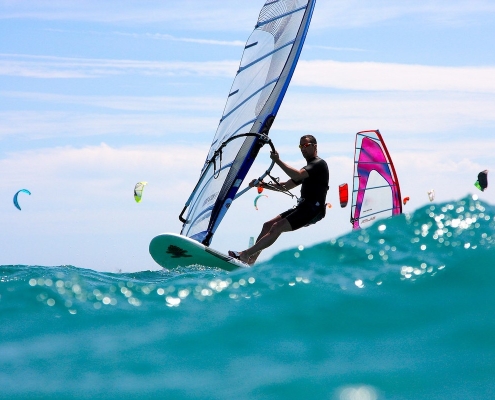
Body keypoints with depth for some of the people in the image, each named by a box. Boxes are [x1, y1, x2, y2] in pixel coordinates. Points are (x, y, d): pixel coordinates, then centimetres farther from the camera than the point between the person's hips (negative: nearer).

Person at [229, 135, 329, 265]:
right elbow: (286, 186, 25)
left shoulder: (319, 164, -5)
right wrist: (262, 185, 13)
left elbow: (297, 176, -22)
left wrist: (277, 161, -17)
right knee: (268, 225, 2)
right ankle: (250, 260, -1)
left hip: (313, 209, -10)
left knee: (277, 228, -21)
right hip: (302, 207, 10)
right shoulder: (308, 169, 26)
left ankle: (245, 254, -21)